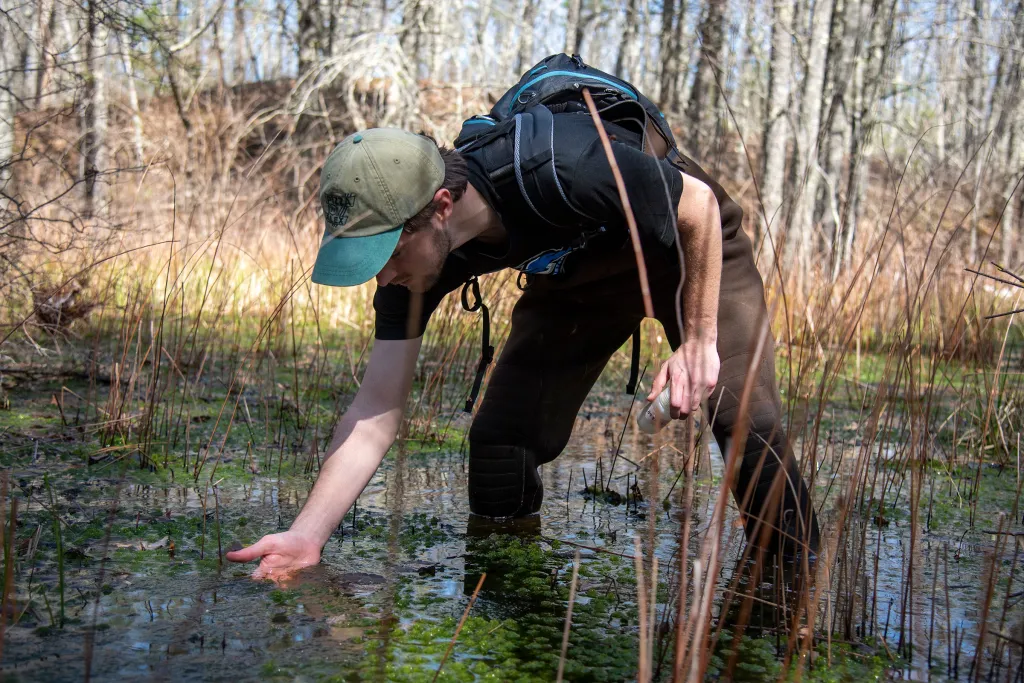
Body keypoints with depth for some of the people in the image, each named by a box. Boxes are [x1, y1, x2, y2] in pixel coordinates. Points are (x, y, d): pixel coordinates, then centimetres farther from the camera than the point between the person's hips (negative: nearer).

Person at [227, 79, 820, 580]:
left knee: (743, 415, -19)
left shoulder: (561, 169, -43)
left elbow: (700, 203, -26)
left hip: (693, 244, -4)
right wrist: (306, 537, -31)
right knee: (500, 435, -8)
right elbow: (377, 411, -23)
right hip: (576, 275, 5)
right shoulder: (412, 257, -25)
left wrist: (699, 340, -25)